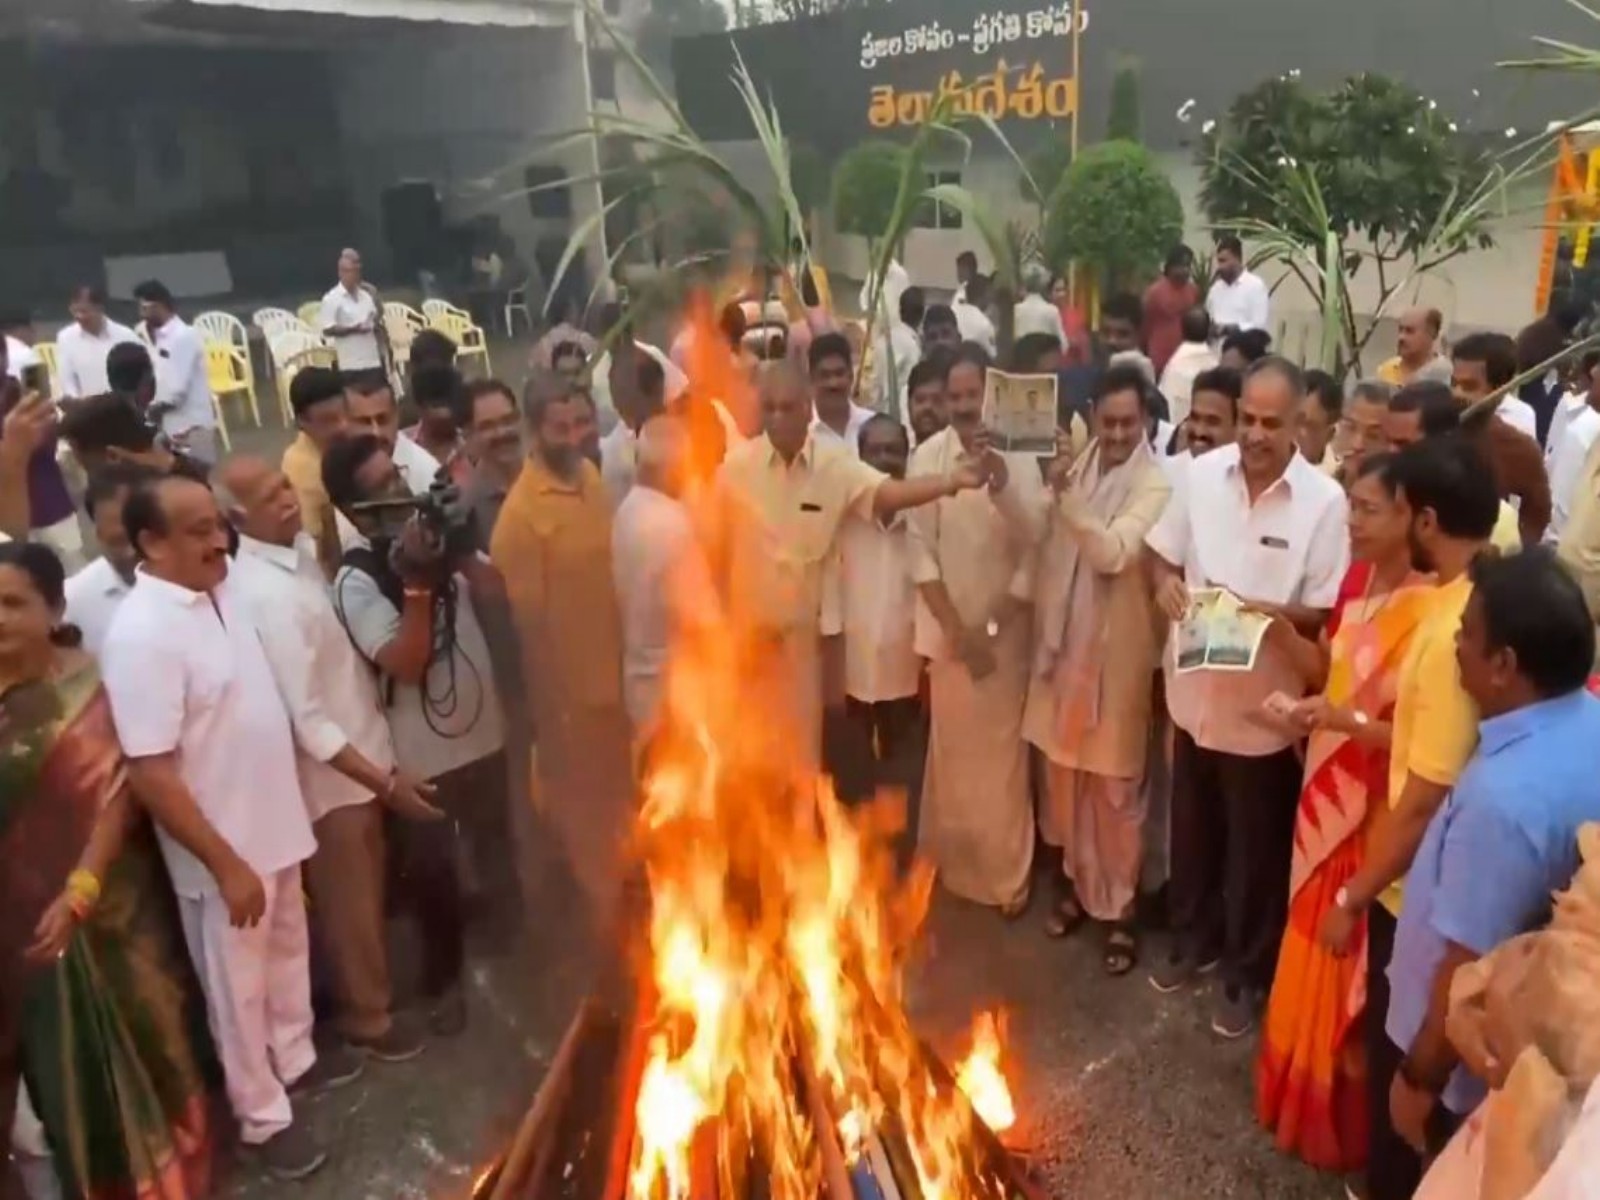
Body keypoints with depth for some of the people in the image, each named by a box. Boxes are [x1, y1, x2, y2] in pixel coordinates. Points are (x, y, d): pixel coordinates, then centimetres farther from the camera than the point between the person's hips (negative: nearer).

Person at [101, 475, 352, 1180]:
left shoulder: (220, 587, -2)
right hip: (222, 849, -7)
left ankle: (295, 1058, 49)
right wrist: (226, 865, -22)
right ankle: (263, 1117, 33)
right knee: (240, 989, 13)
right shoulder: (142, 634, -26)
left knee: (289, 951, 26)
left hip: (274, 823, 8)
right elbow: (150, 775, -25)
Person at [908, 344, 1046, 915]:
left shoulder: (1019, 454, -8)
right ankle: (951, 862, 29)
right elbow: (921, 550, -8)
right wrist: (957, 630, -10)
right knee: (952, 746, 10)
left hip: (1008, 624, 0)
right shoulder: (928, 455, -8)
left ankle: (1006, 874, 23)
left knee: (1004, 749, 8)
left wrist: (998, 475, -34)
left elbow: (1033, 538, -19)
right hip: (948, 624, 0)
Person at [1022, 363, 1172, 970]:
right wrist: (1031, 602, 6)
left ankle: (1119, 906, 18)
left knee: (1114, 783, 4)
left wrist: (1066, 495, -34)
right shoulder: (1074, 467, 4)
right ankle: (1076, 881, 34)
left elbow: (1113, 553, -26)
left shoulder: (1155, 484, -13)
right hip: (1064, 640, 5)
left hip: (1116, 648, -5)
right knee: (1064, 772, 15)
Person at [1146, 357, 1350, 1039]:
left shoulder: (1324, 501, -15)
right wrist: (1166, 585, -15)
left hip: (1265, 704, -4)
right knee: (1192, 830, 22)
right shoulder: (1201, 474, -5)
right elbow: (1163, 555, 6)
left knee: (1255, 848, 14)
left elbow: (1325, 614, -12)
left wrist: (1269, 612, -29)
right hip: (1195, 690, 4)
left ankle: (1247, 972, 35)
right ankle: (1192, 938, 45)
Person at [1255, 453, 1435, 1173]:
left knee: (1348, 964, 9)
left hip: (1376, 811, -8)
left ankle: (1339, 1122, 33)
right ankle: (1298, 1092, 45)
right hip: (1328, 793, 8)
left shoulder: (1426, 610, -25)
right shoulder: (1358, 580, 1)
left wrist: (1343, 720, -32)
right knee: (1312, 946, 23)